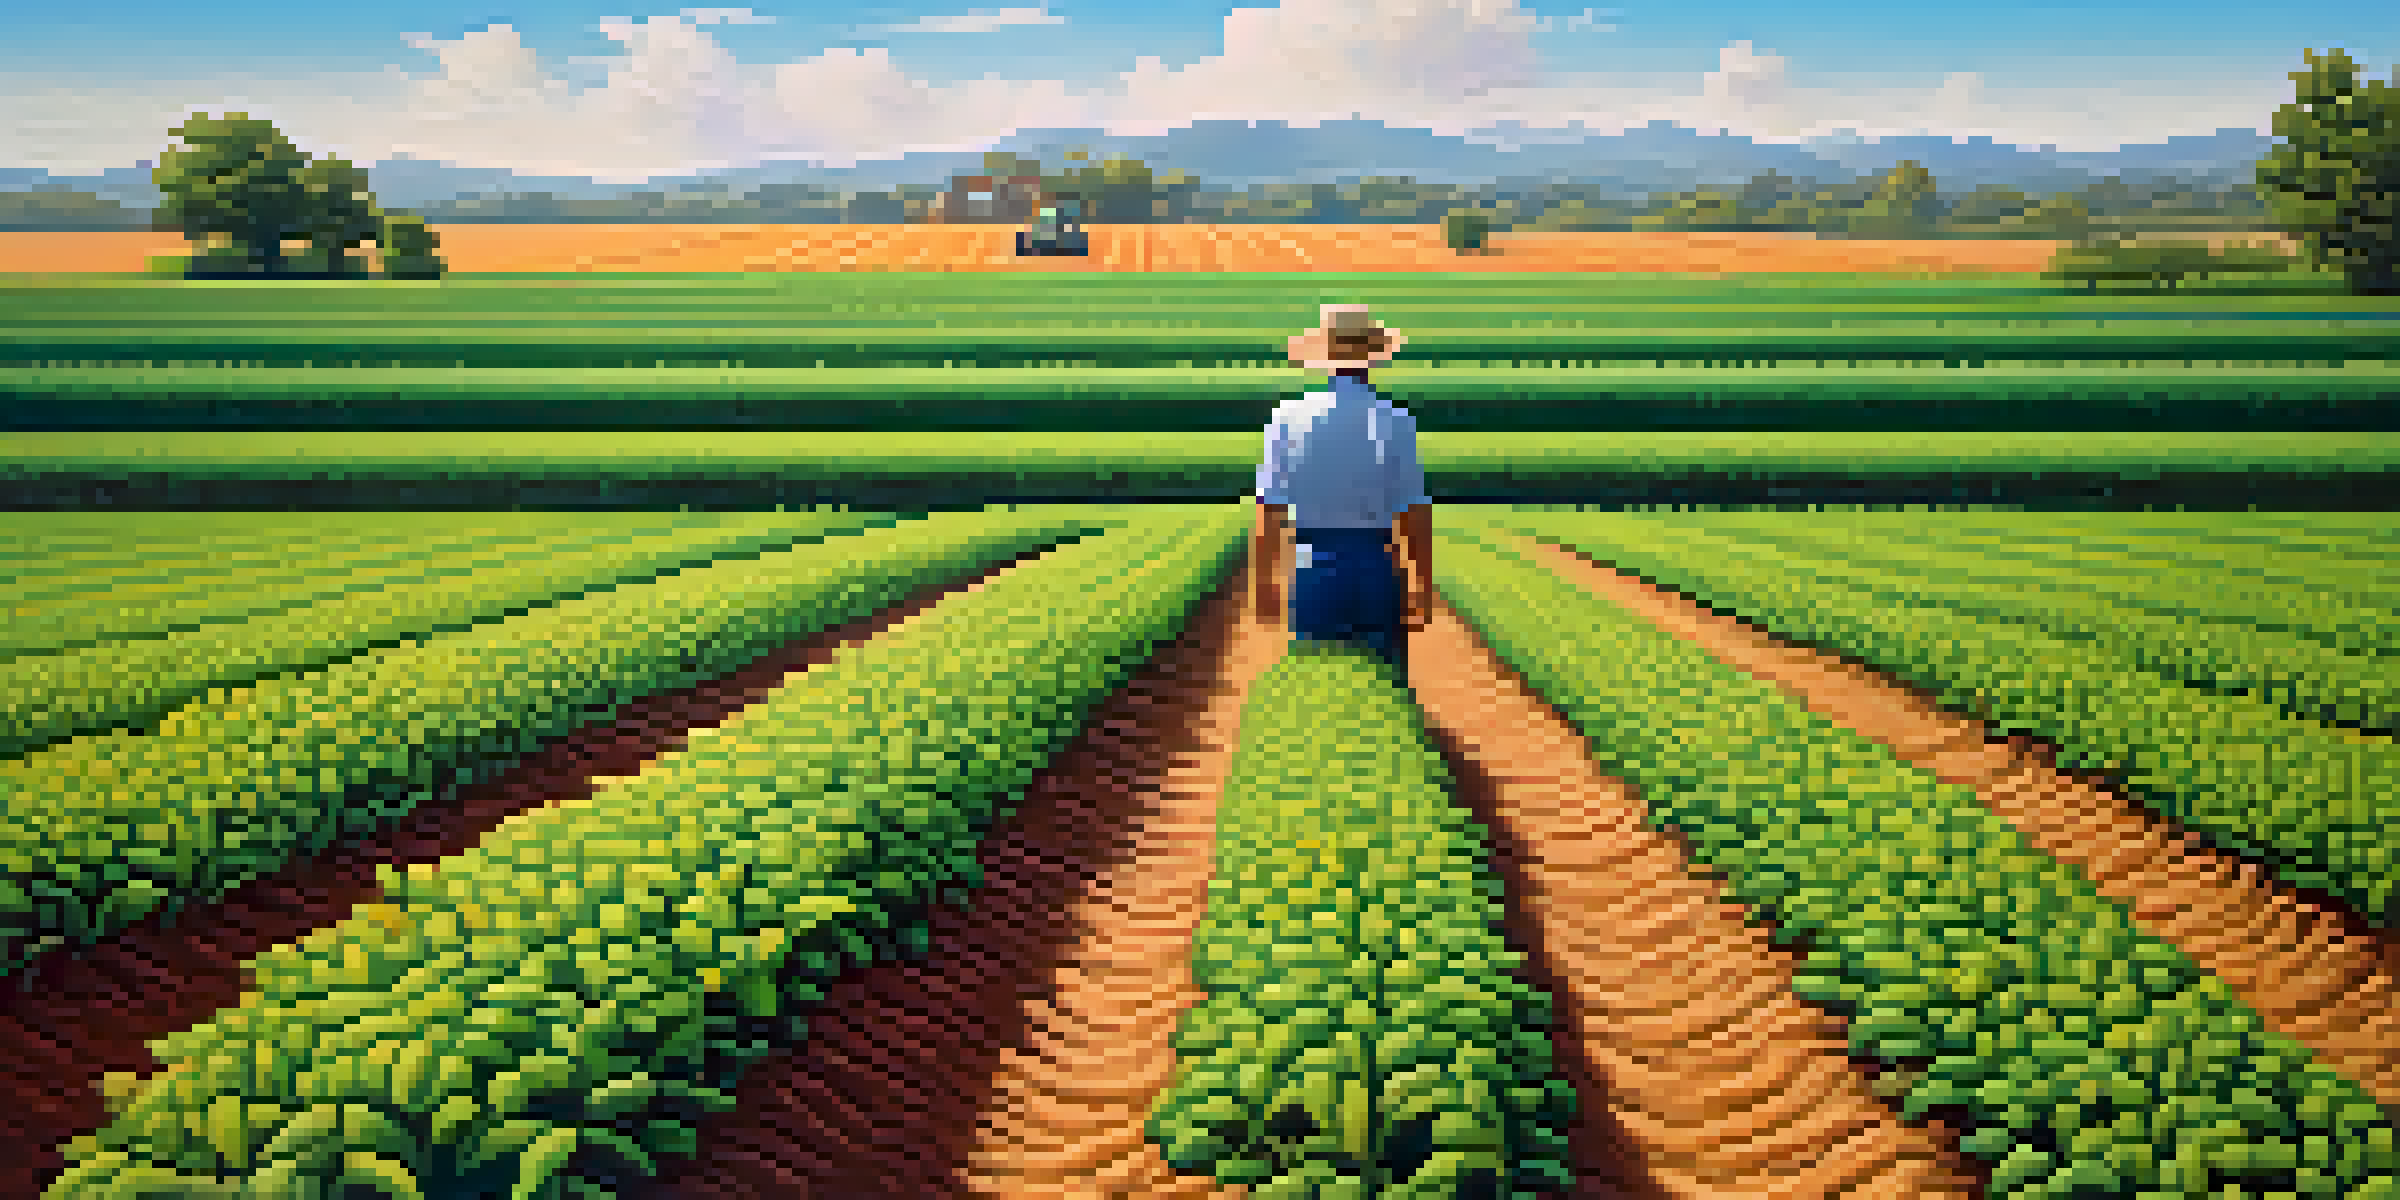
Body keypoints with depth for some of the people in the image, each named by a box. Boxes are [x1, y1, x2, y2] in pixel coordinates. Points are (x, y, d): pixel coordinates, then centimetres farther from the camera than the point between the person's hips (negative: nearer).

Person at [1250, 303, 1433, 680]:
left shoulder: (1289, 417, -3)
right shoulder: (1395, 421, -7)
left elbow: (1269, 508, -3)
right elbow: (1417, 513, -7)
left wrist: (1262, 579, 4)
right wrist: (1422, 587, 1)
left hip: (1314, 568, 1)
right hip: (1377, 566, -1)